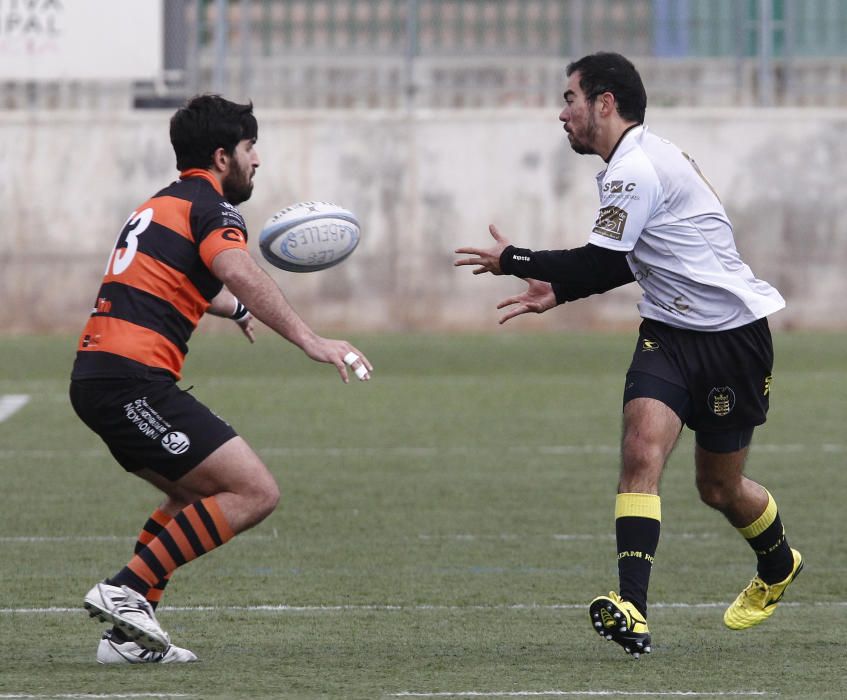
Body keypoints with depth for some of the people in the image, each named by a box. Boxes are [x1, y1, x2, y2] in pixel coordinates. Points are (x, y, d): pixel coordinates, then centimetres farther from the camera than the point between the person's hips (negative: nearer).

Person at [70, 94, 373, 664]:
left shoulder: (160, 206, 26)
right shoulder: (211, 207, -3)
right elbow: (240, 275, -25)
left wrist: (236, 309, 64)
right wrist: (310, 340, -33)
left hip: (94, 376, 10)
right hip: (135, 379, -10)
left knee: (198, 494, 25)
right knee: (255, 493, -11)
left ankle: (128, 634, 15)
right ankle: (126, 590, -15)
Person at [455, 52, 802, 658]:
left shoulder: (636, 169, -22)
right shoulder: (637, 161, 10)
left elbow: (598, 265, -24)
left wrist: (511, 260, -12)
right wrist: (557, 291, 13)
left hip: (733, 336, -8)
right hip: (669, 330, 8)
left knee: (718, 488, 8)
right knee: (643, 448, -16)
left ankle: (779, 566, 41)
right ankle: (633, 608, -27)